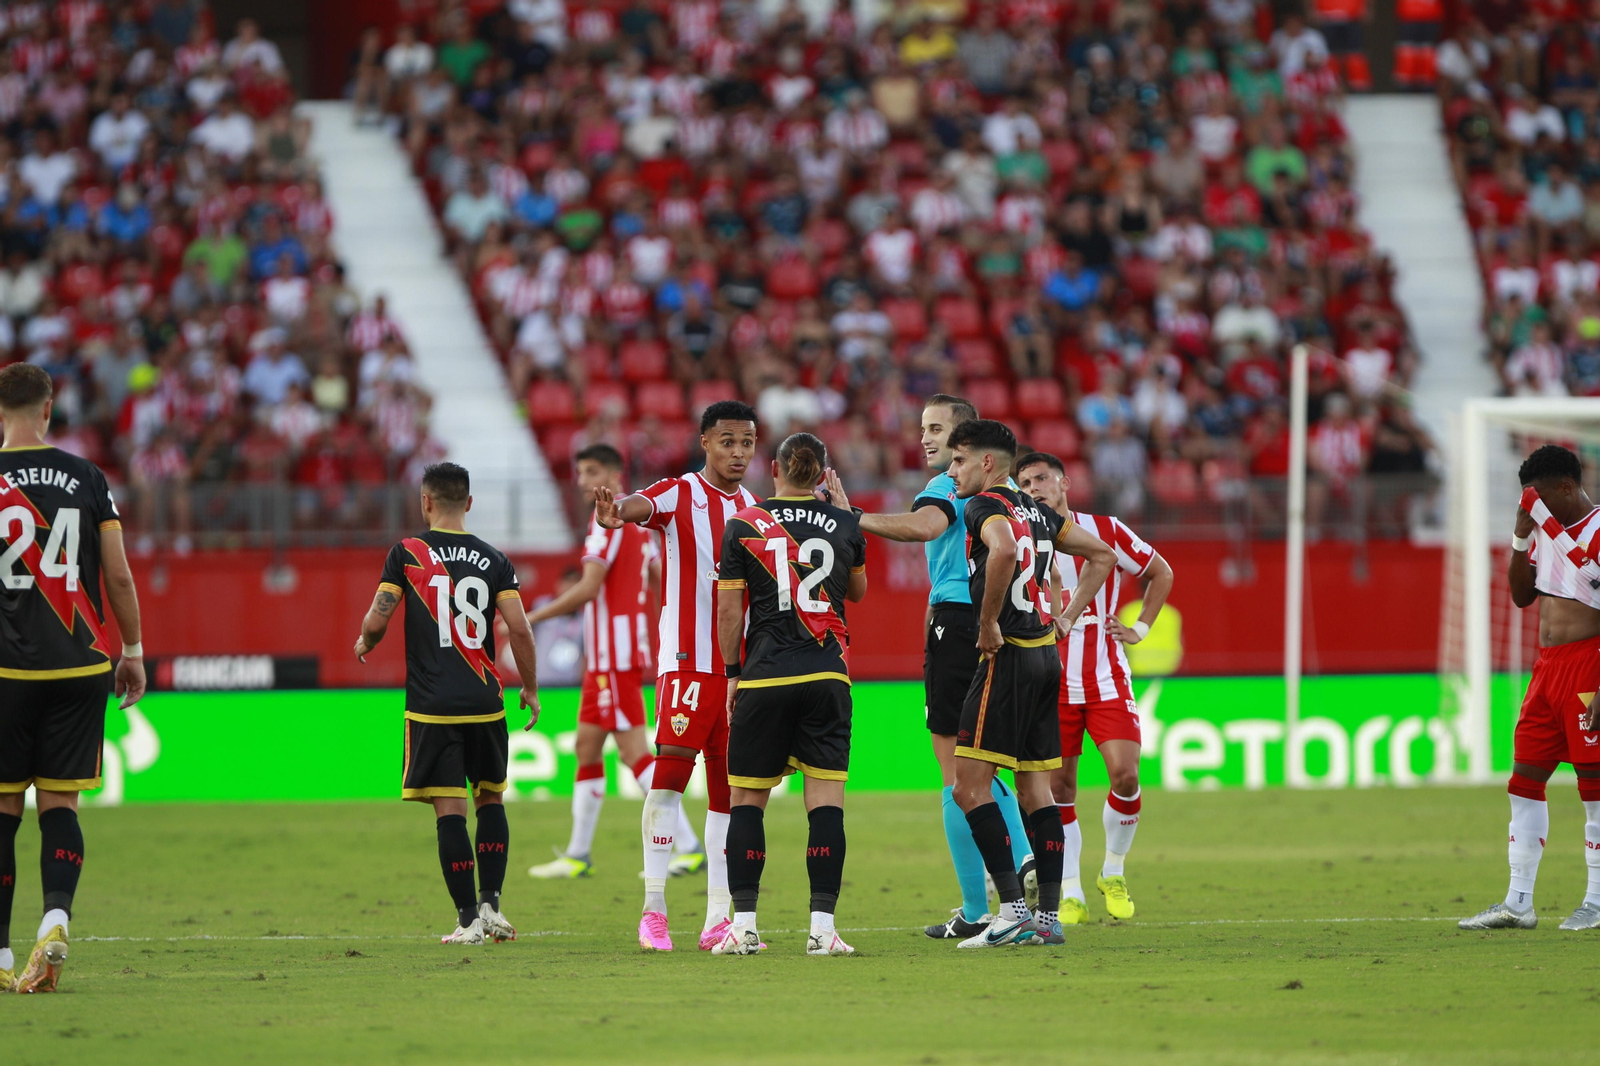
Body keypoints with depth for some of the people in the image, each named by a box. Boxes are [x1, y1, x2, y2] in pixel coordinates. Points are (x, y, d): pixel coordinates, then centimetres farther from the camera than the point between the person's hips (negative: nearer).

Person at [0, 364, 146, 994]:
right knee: (60, 802, 6)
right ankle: (55, 919, -16)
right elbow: (119, 577, 5)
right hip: (80, 667, 2)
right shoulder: (87, 479, 3)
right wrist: (133, 652, 15)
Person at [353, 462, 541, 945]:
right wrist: (530, 689, 11)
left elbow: (376, 621, -5)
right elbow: (519, 629, -2)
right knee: (490, 798, 18)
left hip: (431, 705, -2)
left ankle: (468, 918, -5)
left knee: (450, 809, -2)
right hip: (485, 701, 3)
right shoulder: (493, 560, 4)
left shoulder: (406, 554, -2)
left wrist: (364, 642, 19)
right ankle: (491, 903, 10)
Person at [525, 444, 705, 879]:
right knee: (587, 746, 12)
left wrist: (533, 618, -15)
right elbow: (662, 582, 21)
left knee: (633, 751, -11)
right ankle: (577, 855, 16)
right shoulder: (636, 521, 17)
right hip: (603, 659, 10)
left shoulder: (609, 520, -13)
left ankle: (689, 847, -15)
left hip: (614, 656, -10)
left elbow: (589, 588, -20)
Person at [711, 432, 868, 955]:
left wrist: (733, 672, 10)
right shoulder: (845, 525, 5)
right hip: (827, 677, 1)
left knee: (747, 799, 7)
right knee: (826, 797, 0)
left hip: (764, 677, -1)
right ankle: (822, 926, -8)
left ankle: (743, 924, 2)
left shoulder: (743, 526, 0)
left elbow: (729, 608, 0)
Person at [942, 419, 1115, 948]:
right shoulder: (1036, 512, 17)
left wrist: (988, 624, -21)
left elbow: (1004, 551, -32)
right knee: (1035, 786, 10)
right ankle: (1049, 915, 9)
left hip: (1007, 655, -9)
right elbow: (1101, 556, 26)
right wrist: (1066, 618, 20)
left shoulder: (984, 505, -9)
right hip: (1046, 656, 9)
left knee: (970, 784, -7)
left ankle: (1012, 908, -14)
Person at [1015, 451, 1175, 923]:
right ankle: (1070, 896, 7)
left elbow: (1162, 573, 14)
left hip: (1107, 679, 0)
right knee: (1058, 788, -3)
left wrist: (1140, 628, 6)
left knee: (1125, 773, -13)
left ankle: (1113, 874, 10)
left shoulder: (1105, 530, 1)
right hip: (1053, 683, 0)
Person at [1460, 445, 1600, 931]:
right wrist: (1522, 536, 4)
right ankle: (1518, 903, 11)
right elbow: (1522, 595, 18)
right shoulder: (1547, 530, 14)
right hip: (1547, 668, 9)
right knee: (1525, 780, 7)